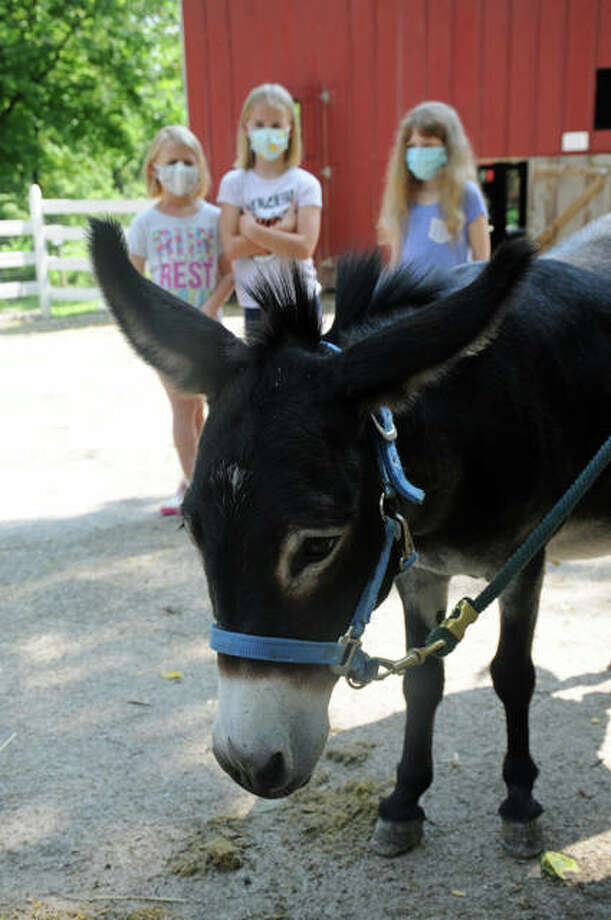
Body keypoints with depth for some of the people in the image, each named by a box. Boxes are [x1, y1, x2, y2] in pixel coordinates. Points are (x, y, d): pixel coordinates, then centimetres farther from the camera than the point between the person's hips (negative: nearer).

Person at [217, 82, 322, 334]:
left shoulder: (304, 183, -4)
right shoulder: (233, 183, 0)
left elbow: (304, 246, -17)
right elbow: (231, 246, -11)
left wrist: (252, 230, -16)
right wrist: (281, 231, -17)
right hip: (255, 303, 1)